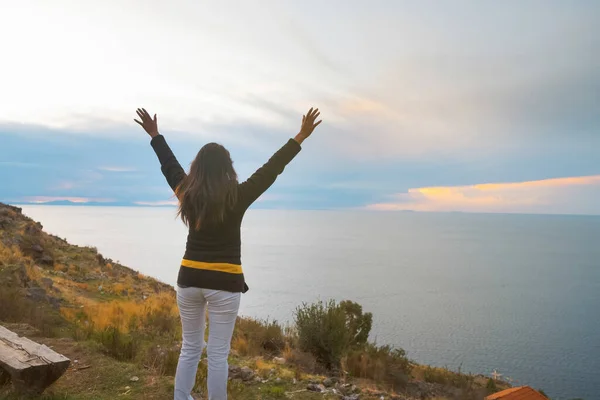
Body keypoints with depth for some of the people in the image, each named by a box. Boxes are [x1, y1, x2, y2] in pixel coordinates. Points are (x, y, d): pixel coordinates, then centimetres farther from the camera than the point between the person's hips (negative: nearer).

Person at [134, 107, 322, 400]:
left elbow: (170, 165, 15)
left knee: (190, 347, 17)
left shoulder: (186, 193, 0)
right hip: (224, 282, -4)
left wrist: (154, 135, 31)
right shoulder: (237, 197, -11)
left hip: (190, 278, 5)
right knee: (218, 353, 4)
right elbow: (271, 169, -9)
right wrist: (301, 137, -4)